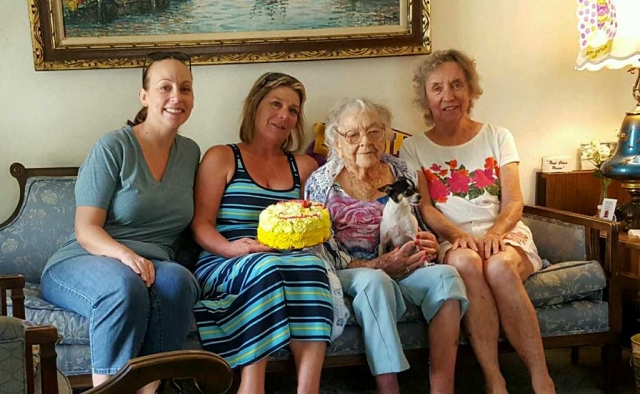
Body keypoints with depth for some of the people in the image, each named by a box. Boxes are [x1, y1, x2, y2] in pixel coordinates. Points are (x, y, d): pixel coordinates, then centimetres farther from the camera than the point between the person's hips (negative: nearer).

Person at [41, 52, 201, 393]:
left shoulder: (190, 152, 12)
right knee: (125, 286, -38)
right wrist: (125, 255, -29)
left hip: (151, 266, 4)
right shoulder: (113, 147, -5)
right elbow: (86, 230, -10)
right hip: (79, 263, -3)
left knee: (177, 280, -33)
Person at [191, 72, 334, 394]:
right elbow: (201, 224, 1)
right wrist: (231, 248, -18)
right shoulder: (221, 158, 11)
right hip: (223, 266, -3)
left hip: (288, 263, 3)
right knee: (263, 267, -37)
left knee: (312, 265, -32)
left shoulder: (303, 166, 22)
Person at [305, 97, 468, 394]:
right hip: (347, 274, -3)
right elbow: (322, 250, -6)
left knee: (445, 275, -27)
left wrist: (426, 244, -4)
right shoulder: (321, 183, 1)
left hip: (403, 270, 4)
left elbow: (416, 227, 21)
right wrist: (376, 266, -18)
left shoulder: (402, 174, 12)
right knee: (374, 281, -38)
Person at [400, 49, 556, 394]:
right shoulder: (413, 148, 13)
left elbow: (513, 202, 4)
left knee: (499, 265, -36)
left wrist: (495, 233, -18)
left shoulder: (497, 137, 15)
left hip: (505, 235, 1)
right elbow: (424, 207, 0)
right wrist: (458, 235, -20)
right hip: (451, 241, 0)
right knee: (466, 262, -37)